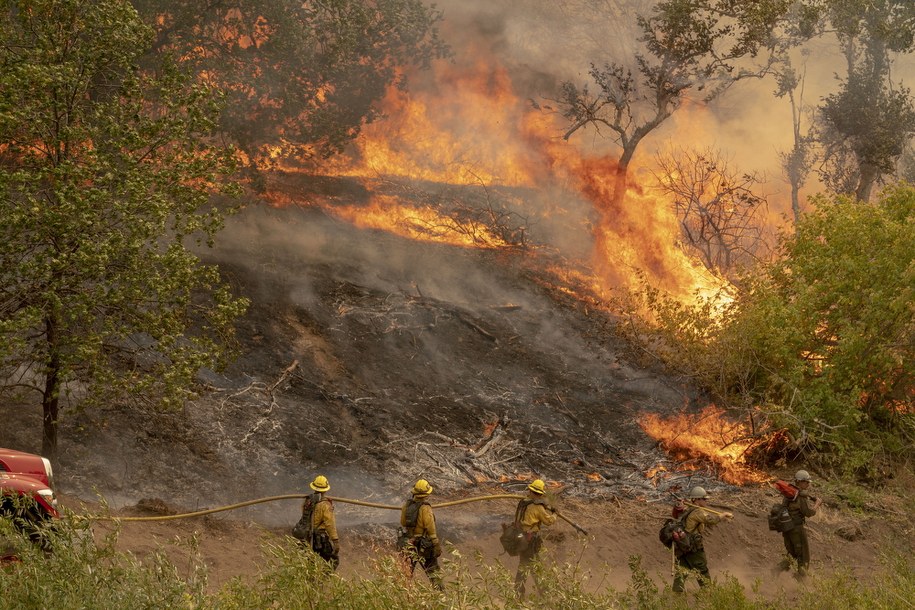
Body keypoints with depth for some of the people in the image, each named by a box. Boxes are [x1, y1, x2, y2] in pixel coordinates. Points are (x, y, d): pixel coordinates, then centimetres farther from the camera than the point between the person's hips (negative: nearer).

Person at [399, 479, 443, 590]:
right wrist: (437, 546, -12)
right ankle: (440, 591, 15)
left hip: (407, 544, 4)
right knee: (432, 569, 10)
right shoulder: (425, 509, -19)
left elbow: (403, 524, 9)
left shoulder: (406, 506, -2)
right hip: (423, 545, -4)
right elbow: (431, 530, -19)